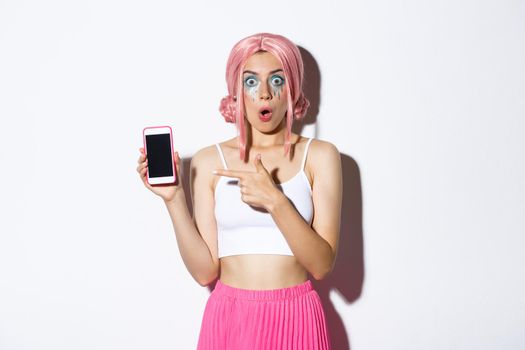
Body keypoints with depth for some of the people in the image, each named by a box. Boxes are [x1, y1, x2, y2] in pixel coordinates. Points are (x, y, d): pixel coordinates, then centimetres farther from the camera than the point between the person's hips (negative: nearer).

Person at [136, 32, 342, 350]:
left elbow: (322, 264, -9)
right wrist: (174, 200, -14)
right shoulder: (209, 161, -1)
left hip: (295, 319, 0)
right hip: (229, 318, 0)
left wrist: (275, 201, -21)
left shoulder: (319, 156, -2)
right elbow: (205, 271, -4)